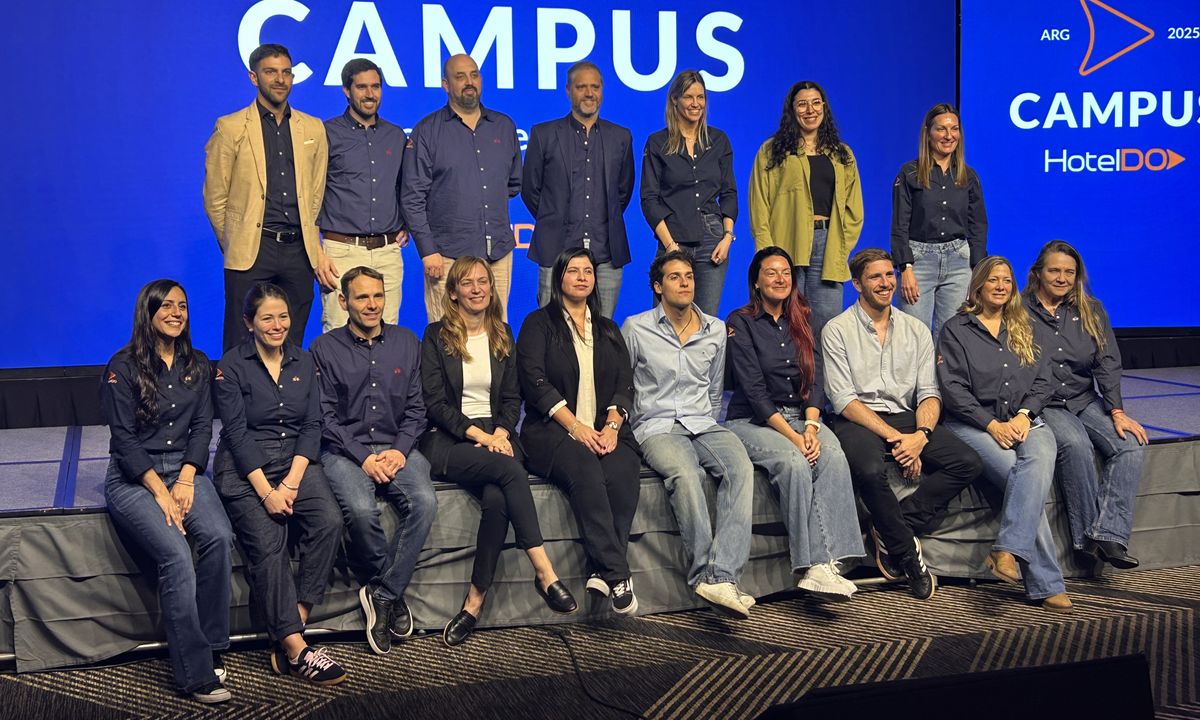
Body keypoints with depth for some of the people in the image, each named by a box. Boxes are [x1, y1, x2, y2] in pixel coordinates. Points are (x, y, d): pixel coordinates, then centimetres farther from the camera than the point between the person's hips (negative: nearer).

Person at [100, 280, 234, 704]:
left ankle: (212, 649, -16)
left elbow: (202, 428, 9)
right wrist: (160, 492, -14)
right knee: (176, 555, -28)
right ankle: (196, 673, -23)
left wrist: (185, 480, -6)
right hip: (133, 478, -4)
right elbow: (124, 440, -6)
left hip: (184, 470, 4)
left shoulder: (198, 366, 13)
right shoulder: (123, 367, -2)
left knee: (219, 537, -27)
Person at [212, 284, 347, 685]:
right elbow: (237, 433, -8)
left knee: (328, 522, -25)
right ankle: (297, 650, -25)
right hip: (244, 467, -3)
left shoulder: (303, 362, 12)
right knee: (267, 542, -27)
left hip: (295, 461, 4)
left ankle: (287, 640, -22)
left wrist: (293, 479, -8)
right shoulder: (232, 366, -1)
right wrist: (266, 490, -17)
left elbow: (312, 425, 7)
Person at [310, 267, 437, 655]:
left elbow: (415, 408, 11)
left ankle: (382, 594, -14)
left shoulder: (406, 342, 13)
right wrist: (364, 457, -13)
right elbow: (326, 416, -1)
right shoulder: (325, 348, 4)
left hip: (397, 448, 2)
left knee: (424, 503, -28)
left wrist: (400, 450, -7)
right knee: (361, 509, -33)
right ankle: (393, 594, -8)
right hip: (345, 450, -2)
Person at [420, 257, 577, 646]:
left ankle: (475, 600, -25)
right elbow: (434, 401, -3)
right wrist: (477, 434, -14)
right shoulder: (436, 336, 5)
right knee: (511, 470, -33)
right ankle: (544, 571, -33)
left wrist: (500, 433, -6)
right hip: (448, 440, -3)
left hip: (496, 435, 3)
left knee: (497, 498, -30)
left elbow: (512, 398, 15)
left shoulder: (502, 335, 18)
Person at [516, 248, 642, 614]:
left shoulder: (608, 330, 24)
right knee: (585, 468, -36)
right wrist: (575, 426, -14)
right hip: (552, 430, -3)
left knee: (623, 472, -31)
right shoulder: (539, 323, 10)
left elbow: (625, 384, 13)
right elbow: (535, 381, -4)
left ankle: (604, 572, -34)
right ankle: (617, 574, -39)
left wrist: (612, 425, -7)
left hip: (604, 431, 4)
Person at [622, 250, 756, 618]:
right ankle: (706, 572, -32)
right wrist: (628, 431, 1)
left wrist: (708, 429, 13)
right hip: (656, 426, -3)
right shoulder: (636, 328, 3)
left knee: (740, 467, -30)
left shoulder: (715, 329, 14)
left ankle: (720, 576, -39)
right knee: (685, 473, -37)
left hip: (702, 423, 3)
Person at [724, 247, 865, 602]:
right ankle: (813, 565, -32)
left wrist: (811, 428, -13)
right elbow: (754, 391, -10)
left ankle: (823, 565, -36)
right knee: (793, 463, -34)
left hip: (800, 417, 4)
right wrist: (792, 436, -19)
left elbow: (814, 384, 7)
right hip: (752, 422, -4)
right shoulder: (741, 323, -1)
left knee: (833, 457, -28)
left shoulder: (800, 324, 15)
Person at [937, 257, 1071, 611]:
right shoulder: (956, 329, 8)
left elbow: (1042, 381, 13)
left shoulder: (1023, 329, 22)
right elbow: (953, 389, -2)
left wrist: (1023, 416, -7)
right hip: (972, 422, -3)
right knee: (1023, 474, -30)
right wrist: (992, 425, -13)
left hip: (1022, 421, 3)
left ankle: (1008, 551, -43)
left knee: (1041, 458, -34)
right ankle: (1045, 583, -29)